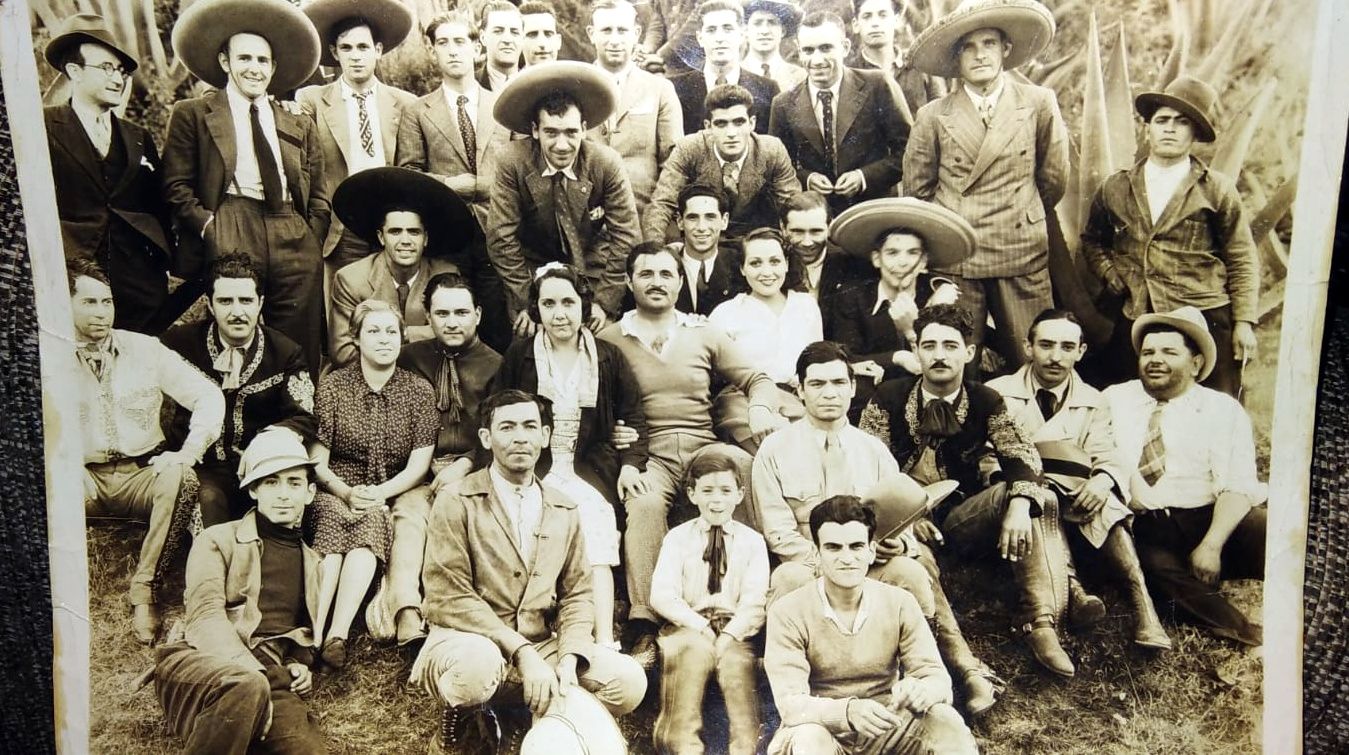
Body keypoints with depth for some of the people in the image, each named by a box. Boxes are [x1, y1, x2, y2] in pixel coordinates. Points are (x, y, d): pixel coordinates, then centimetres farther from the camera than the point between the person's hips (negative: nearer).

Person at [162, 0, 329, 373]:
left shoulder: (300, 126, 22)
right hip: (228, 241, -3)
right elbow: (176, 186, 7)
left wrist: (312, 240, 5)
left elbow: (318, 194, 19)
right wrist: (208, 227, -6)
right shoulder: (192, 114, 13)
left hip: (295, 244, 3)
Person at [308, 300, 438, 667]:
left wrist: (380, 493, -17)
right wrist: (347, 493, -18)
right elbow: (317, 461, 1)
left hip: (399, 491, 0)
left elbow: (419, 464, 1)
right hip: (340, 491, 0)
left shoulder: (420, 390, 6)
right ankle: (314, 633, -43)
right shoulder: (332, 386, 5)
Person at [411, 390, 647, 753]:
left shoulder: (565, 511, 10)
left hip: (541, 648, 5)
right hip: (470, 642, -4)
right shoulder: (456, 502, -5)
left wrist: (569, 658, -10)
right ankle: (462, 723, -2)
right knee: (478, 665, -39)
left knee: (628, 682, -16)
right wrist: (521, 651, -21)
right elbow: (449, 597, -13)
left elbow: (576, 594, 10)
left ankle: (518, 719, 4)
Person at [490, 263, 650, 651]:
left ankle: (605, 643, -25)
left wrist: (630, 464, 0)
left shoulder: (608, 357, 11)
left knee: (597, 552, -23)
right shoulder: (518, 355, 9)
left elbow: (632, 415, 14)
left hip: (590, 470, 0)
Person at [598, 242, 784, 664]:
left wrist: (760, 407, -7)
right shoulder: (608, 340, 9)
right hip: (647, 453, -2)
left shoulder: (704, 334, 17)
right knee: (643, 504, -35)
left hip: (705, 446, 2)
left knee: (752, 471, -30)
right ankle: (643, 627, -31)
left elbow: (756, 379, 17)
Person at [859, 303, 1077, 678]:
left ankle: (1040, 625, -26)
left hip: (962, 518, 2)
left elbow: (1021, 453, -9)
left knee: (1039, 499, -22)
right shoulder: (889, 396, -1)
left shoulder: (985, 401, 4)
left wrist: (1019, 504, -31)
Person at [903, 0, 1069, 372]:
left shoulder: (1039, 103, 3)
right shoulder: (933, 116, 2)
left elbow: (1054, 178, 11)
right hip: (954, 261, 0)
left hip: (1023, 257, 1)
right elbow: (916, 188, 11)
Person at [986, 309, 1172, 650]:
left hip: (1072, 510, 2)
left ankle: (1141, 597, -40)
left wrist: (1102, 480, -23)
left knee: (1100, 499, -30)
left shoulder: (1093, 402, 14)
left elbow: (1109, 462, 2)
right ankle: (1070, 586, -48)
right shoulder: (997, 393, 6)